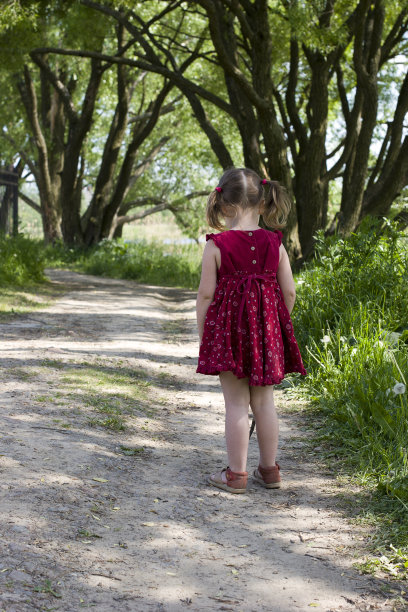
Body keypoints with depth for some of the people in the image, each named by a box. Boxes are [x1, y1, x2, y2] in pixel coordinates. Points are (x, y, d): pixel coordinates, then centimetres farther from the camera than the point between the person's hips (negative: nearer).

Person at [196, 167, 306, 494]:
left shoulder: (216, 245, -10)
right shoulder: (274, 244, -1)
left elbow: (206, 295, -8)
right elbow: (289, 292, 0)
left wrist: (202, 334, 2)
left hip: (228, 328, -3)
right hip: (267, 331, 3)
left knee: (236, 403, 3)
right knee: (264, 401, 13)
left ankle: (236, 474, 8)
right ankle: (269, 470, 21)